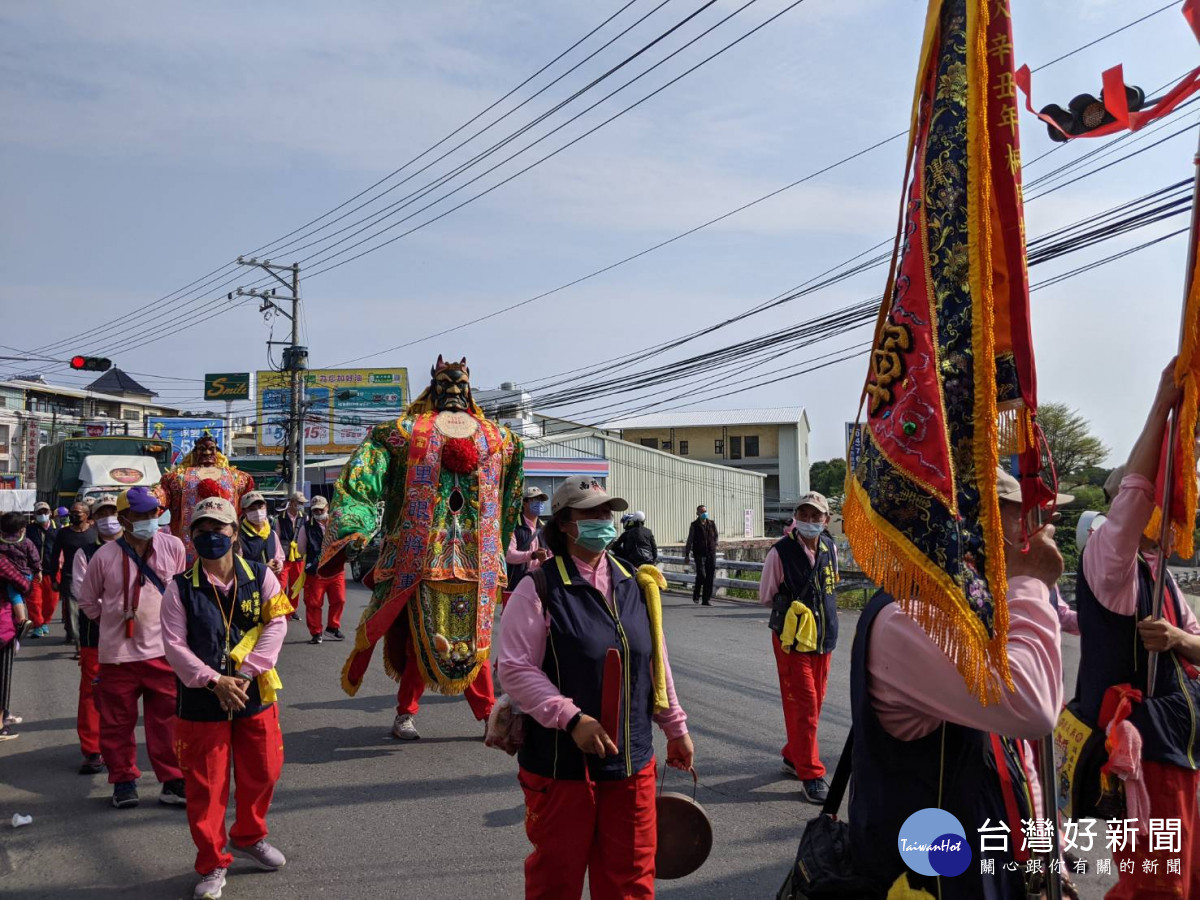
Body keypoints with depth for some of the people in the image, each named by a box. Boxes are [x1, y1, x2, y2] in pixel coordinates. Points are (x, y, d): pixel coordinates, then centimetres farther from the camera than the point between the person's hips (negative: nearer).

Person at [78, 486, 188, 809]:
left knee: (168, 720, 7)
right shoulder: (105, 556, -6)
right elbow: (88, 601, 10)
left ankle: (173, 781, 19)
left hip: (162, 651, 0)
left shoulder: (173, 547, -4)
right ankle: (123, 780, 29)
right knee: (118, 721, 11)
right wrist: (112, 623, 7)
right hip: (118, 653, 0)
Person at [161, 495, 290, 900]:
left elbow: (276, 625, -9)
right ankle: (212, 864, 24)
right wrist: (214, 681, -19)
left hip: (255, 695, 2)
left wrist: (245, 673, -18)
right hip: (201, 701, -2)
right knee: (206, 785, 6)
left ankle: (248, 838, 41)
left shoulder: (261, 577, -2)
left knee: (261, 774, 15)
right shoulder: (181, 588, -5)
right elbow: (174, 644, -9)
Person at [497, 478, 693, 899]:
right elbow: (514, 667, -15)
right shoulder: (539, 589, -10)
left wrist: (675, 728, 18)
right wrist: (571, 719, -22)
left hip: (631, 761, 5)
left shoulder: (636, 585, 7)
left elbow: (656, 664, 15)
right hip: (561, 763, -4)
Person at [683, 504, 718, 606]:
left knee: (710, 577, 0)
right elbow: (689, 541, 2)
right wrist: (687, 555, -1)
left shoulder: (712, 524, 9)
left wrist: (714, 551, 14)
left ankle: (706, 600, 7)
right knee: (701, 575, -14)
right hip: (699, 554, -3)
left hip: (711, 554, 3)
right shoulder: (694, 526, 1)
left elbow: (715, 538, 19)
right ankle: (696, 594, 11)